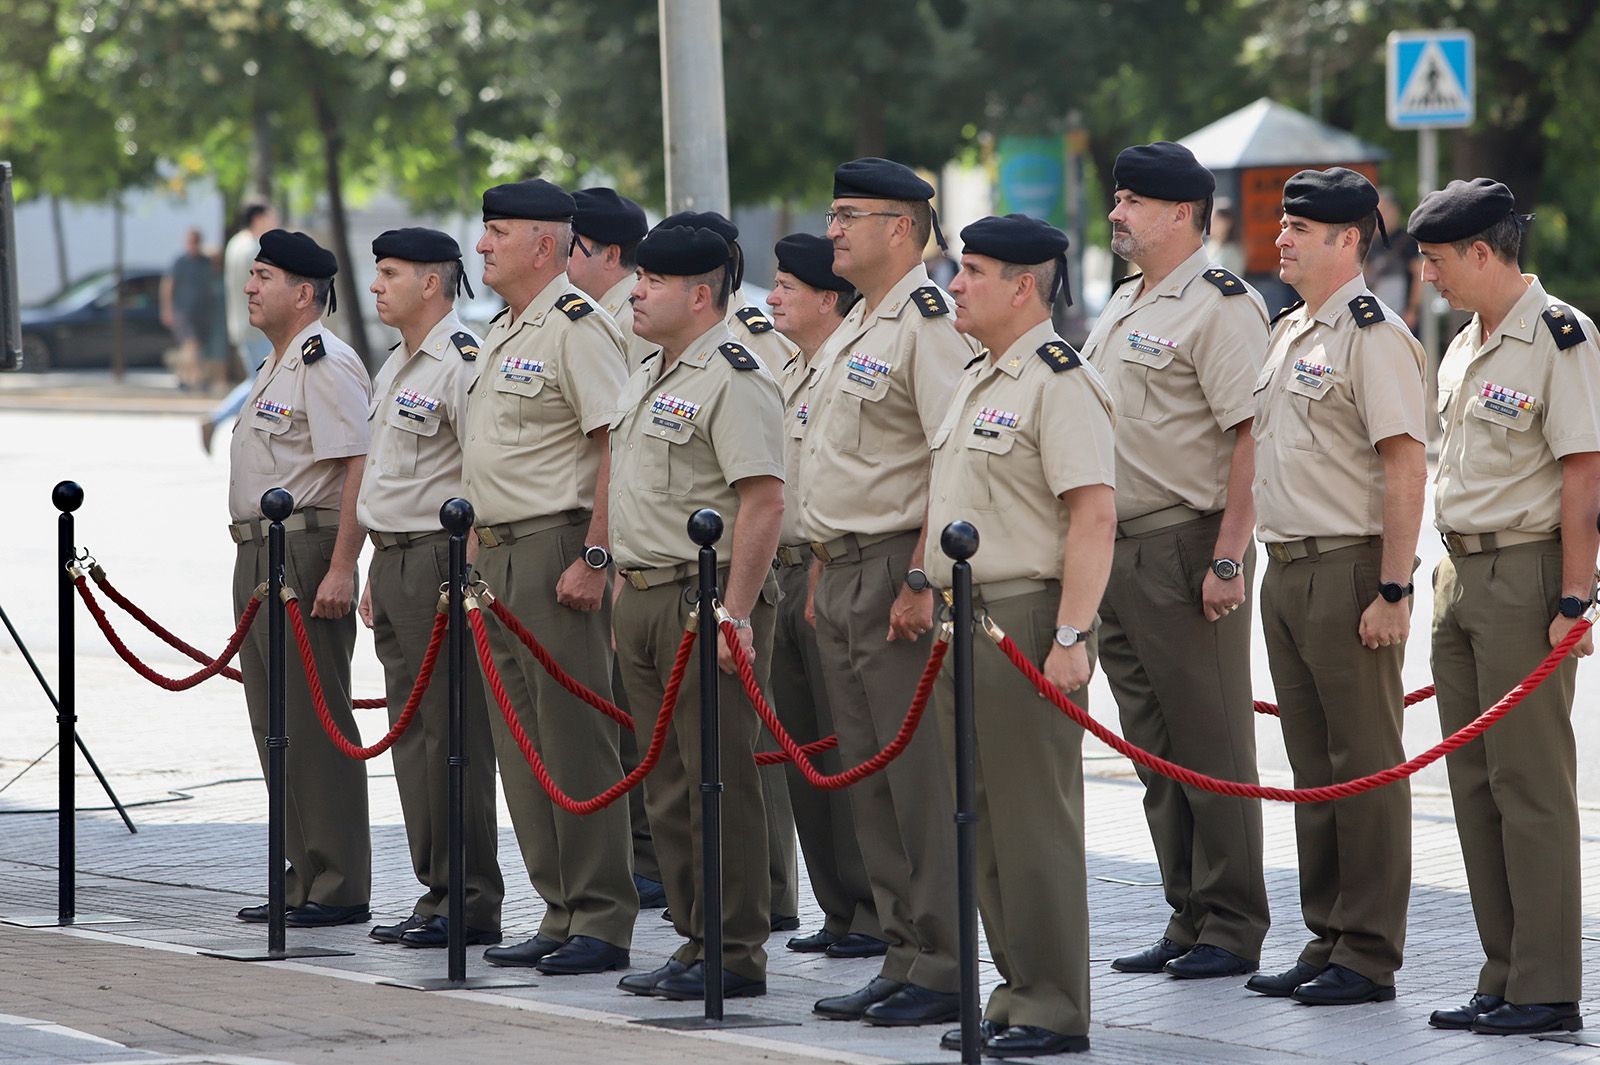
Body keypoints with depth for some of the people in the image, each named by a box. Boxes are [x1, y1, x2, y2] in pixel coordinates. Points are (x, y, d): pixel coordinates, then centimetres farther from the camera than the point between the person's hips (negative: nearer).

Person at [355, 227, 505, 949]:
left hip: (440, 560, -10)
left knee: (450, 734, -8)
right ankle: (435, 894, 15)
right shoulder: (396, 367, 19)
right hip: (393, 560, 10)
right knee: (412, 732, 10)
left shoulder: (461, 363, -13)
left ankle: (468, 904, -6)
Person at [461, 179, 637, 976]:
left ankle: (602, 923, -5)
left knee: (575, 738, -8)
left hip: (556, 550, -10)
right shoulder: (500, 334, 18)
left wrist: (594, 558, -23)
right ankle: (560, 914, 15)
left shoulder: (576, 328, -12)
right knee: (521, 744, 10)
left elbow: (618, 448, -19)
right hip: (499, 554, 10)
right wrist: (478, 553, 21)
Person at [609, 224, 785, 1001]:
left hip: (706, 598, -10)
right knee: (668, 784, 12)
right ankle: (695, 941, 18)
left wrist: (735, 614, -24)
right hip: (643, 597, 10)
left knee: (721, 780, -6)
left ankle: (736, 953, -2)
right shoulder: (647, 377, 17)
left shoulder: (732, 379, -13)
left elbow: (763, 501, -20)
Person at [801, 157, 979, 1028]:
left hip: (901, 570, -10)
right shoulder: (853, 329, 18)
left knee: (922, 777, -7)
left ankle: (942, 969, -4)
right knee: (868, 779, 11)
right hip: (843, 572, 10)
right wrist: (822, 572, 20)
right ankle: (902, 957, 16)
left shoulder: (929, 321, -13)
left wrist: (922, 580, -24)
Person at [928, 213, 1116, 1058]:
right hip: (963, 619, 10)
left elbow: (1095, 515, -20)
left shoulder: (1059, 381, -13)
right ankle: (1016, 993, 19)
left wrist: (1070, 638, -23)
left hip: (1026, 620, -10)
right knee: (984, 821, 12)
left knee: (1035, 820, -6)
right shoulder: (977, 381, 18)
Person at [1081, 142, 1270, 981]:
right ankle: (1187, 920, 18)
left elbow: (1252, 437, -17)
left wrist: (1228, 557, -22)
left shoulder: (1219, 306, -11)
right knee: (1155, 751, 12)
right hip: (1115, 550, 9)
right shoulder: (1123, 307, 18)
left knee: (1211, 743, -4)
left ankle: (1233, 930, 1)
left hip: (1185, 549, -9)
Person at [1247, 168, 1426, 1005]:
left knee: (1365, 764, -4)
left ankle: (1369, 957, 0)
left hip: (1349, 573, -9)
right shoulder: (1287, 332, 16)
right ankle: (1326, 941, 20)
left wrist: (1392, 591, -20)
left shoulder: (1373, 337, -12)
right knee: (1312, 768, 13)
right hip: (1286, 570, 9)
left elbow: (1405, 468, -17)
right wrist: (1273, 566, 18)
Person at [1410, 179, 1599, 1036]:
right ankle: (1502, 981, 16)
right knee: (1475, 784, 10)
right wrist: (1454, 579, 18)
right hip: (1460, 574, 9)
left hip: (1527, 574, -9)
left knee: (1529, 785, -6)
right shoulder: (1463, 349, 14)